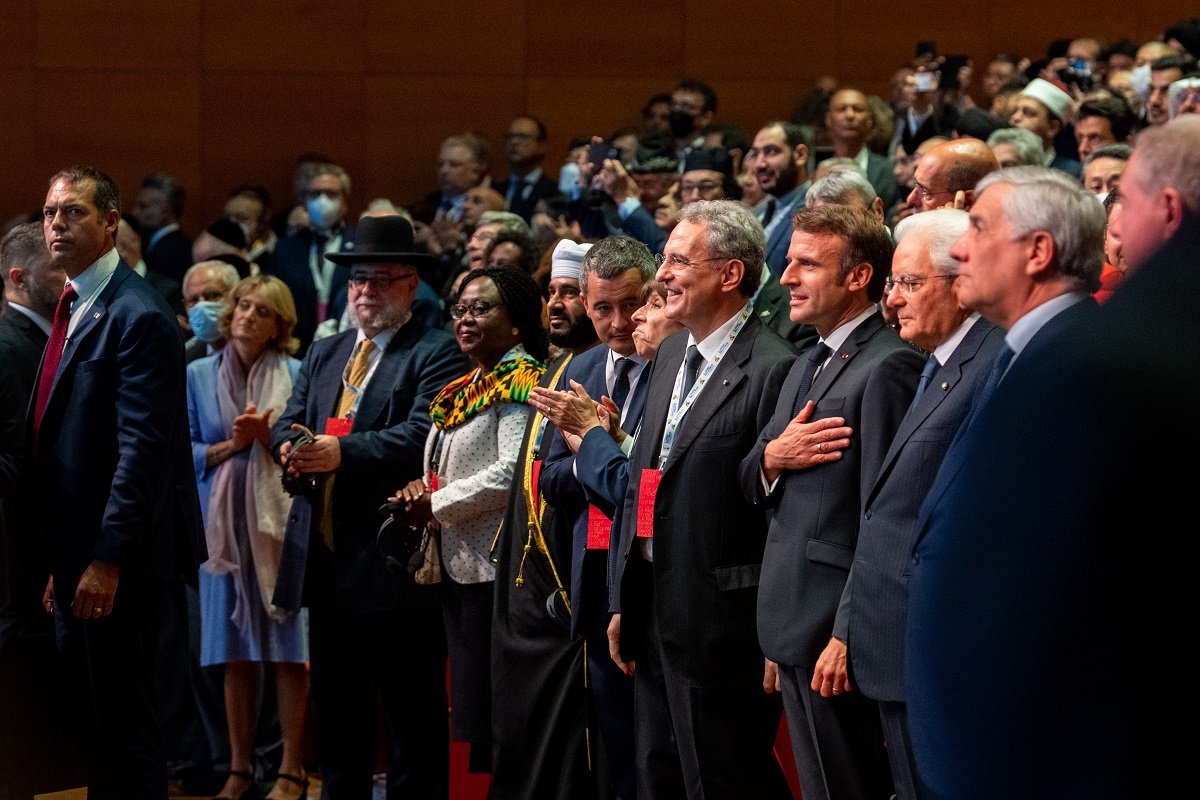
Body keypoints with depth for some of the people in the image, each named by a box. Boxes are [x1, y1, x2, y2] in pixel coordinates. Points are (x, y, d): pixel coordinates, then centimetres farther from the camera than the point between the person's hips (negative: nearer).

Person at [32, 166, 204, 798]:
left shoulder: (138, 317, -14)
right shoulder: (72, 310, 15)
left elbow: (143, 448, -20)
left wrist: (106, 560, -22)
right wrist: (59, 560, 15)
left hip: (116, 561, -9)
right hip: (76, 555, 9)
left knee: (122, 725, -4)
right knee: (85, 718, 12)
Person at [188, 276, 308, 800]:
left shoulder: (297, 375, 1)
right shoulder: (199, 375, 8)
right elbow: (186, 452, 7)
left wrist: (267, 436, -14)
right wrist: (231, 446, -8)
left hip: (283, 519, -2)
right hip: (225, 522, 2)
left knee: (288, 649, -3)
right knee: (236, 652, 3)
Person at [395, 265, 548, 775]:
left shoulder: (519, 379, -10)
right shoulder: (468, 388, 18)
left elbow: (512, 471, -20)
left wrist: (436, 504, -13)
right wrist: (423, 489, 3)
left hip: (497, 565, -10)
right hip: (458, 563, 10)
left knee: (491, 710, -9)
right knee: (470, 711, 11)